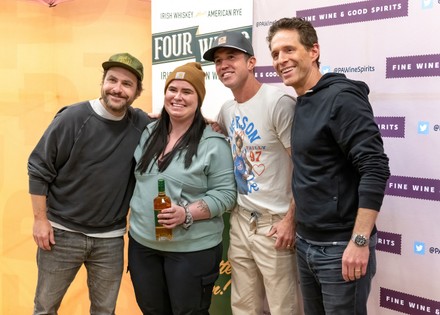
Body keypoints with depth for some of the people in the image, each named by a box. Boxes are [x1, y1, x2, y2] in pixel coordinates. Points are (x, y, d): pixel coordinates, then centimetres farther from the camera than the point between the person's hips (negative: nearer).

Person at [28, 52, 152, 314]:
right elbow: (39, 169, -8)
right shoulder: (73, 118, -13)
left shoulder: (143, 125, -5)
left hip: (111, 239, 2)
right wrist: (40, 219, -8)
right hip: (62, 232, -2)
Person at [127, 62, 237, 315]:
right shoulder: (149, 133, 7)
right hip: (142, 242, 6)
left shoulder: (213, 144, -12)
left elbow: (226, 194, -14)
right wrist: (136, 213, 6)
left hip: (192, 250, -5)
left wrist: (187, 213, -25)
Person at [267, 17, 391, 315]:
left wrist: (360, 241, -23)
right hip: (306, 243, 8)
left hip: (341, 246, -7)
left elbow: (376, 169, -21)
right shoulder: (300, 104, 10)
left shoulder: (342, 97, -14)